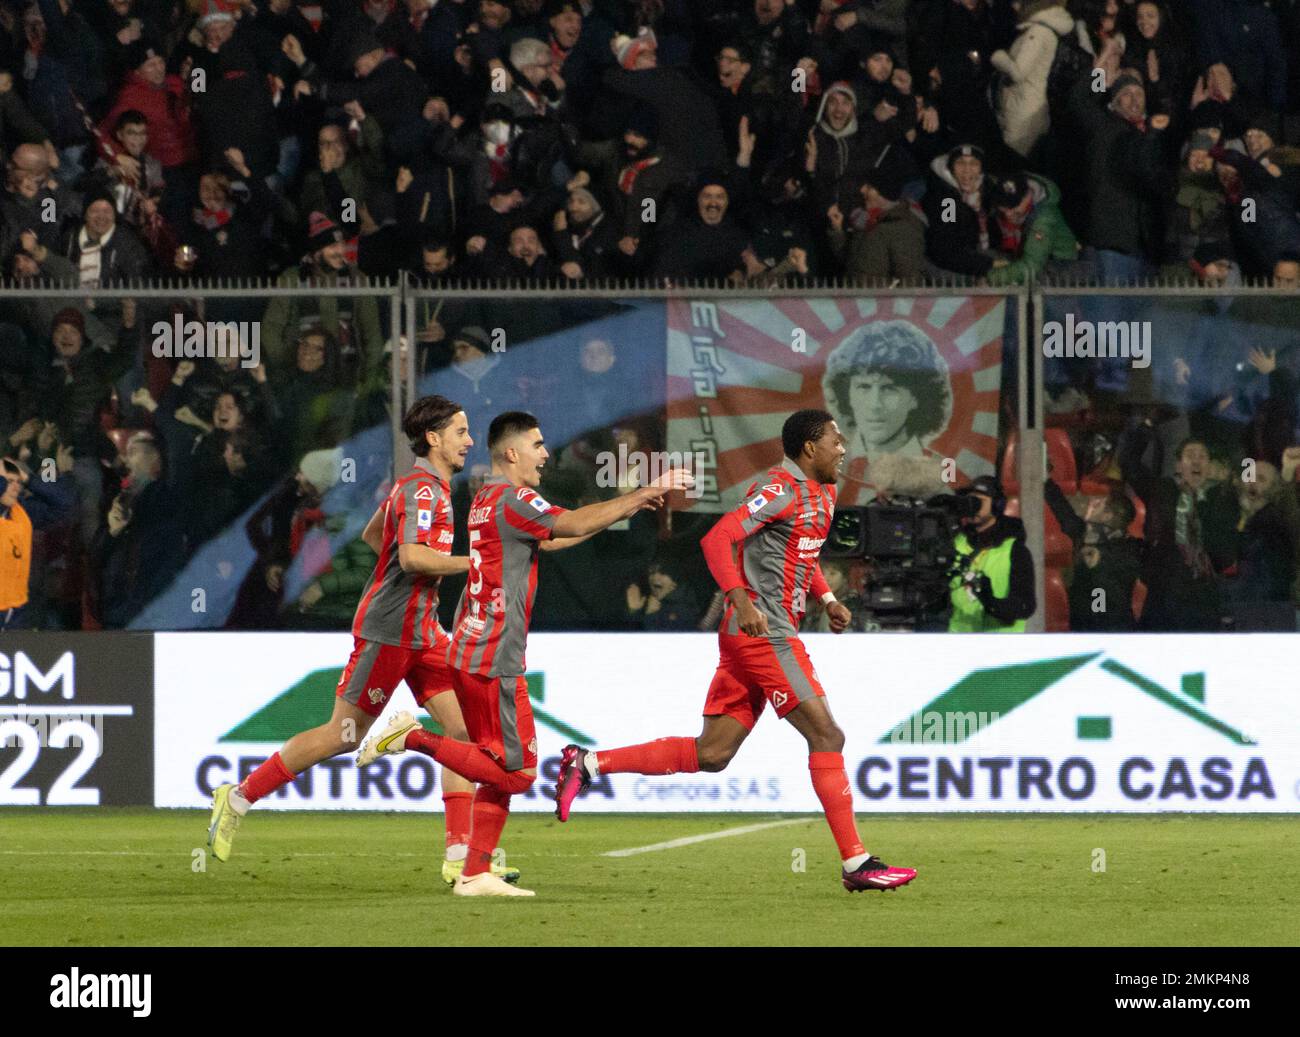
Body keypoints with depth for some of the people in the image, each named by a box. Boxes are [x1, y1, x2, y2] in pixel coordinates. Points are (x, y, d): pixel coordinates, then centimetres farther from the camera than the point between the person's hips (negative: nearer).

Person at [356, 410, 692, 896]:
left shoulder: (487, 500, 17)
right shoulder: (511, 499, -12)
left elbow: (550, 539, 25)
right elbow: (573, 524, -19)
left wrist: (625, 508, 20)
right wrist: (642, 495, -12)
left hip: (470, 653, 10)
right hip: (494, 660, -10)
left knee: (501, 771, 11)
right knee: (517, 772, -7)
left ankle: (475, 874, 7)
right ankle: (413, 738, -9)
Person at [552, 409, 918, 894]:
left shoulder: (821, 494, 18)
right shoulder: (781, 489, -13)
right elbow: (717, 539, -21)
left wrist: (827, 598, 18)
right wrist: (741, 599, -33)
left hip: (748, 636, 10)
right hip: (764, 632, -10)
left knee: (710, 754, 7)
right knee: (826, 736, -9)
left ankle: (588, 763, 10)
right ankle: (856, 863, -7)